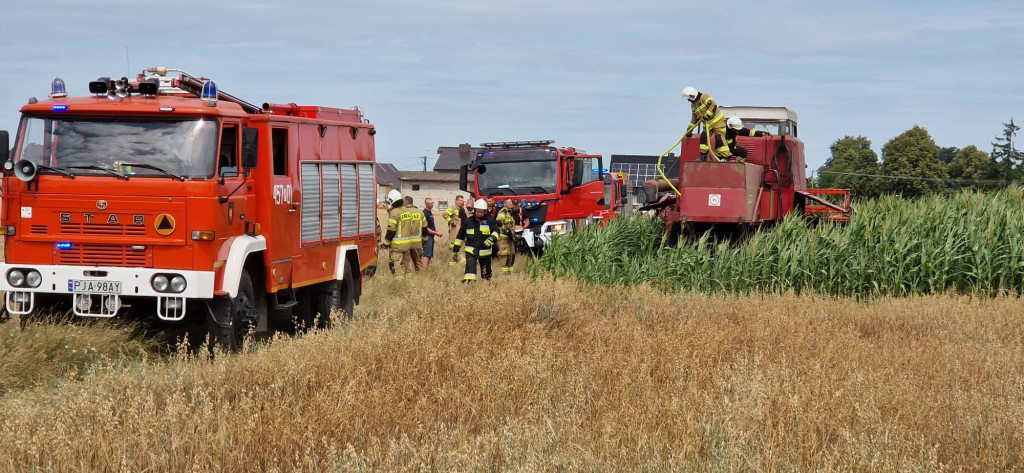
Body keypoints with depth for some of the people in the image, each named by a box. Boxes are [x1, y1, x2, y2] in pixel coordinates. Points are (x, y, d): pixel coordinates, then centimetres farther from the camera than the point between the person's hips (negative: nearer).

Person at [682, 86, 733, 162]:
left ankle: (725, 156, -14)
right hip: (707, 123, 8)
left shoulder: (704, 97, -15)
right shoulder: (693, 105, 12)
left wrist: (706, 115, -25)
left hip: (717, 120, -8)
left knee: (719, 139, -14)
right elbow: (695, 117, 21)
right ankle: (703, 156, 9)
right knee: (703, 138, 1)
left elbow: (713, 105, -25)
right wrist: (689, 129, 21)